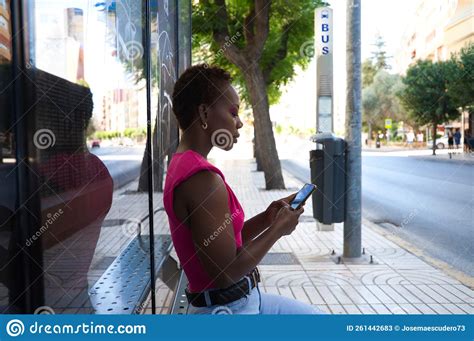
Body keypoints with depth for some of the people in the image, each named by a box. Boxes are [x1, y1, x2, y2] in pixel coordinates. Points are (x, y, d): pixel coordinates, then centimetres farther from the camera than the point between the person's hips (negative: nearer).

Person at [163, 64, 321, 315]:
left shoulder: (182, 165, 5)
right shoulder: (204, 179, -25)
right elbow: (226, 272, -24)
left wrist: (266, 218, 0)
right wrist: (278, 228, -13)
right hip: (228, 307, -9)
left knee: (309, 314, 22)